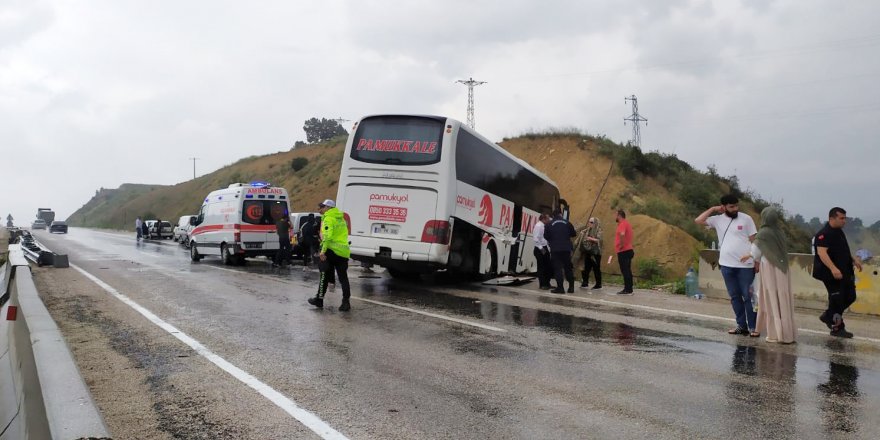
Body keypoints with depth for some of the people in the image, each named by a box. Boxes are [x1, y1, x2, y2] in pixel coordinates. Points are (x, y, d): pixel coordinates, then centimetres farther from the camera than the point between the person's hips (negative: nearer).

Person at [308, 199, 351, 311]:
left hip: (332, 250, -7)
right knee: (343, 277, 6)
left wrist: (323, 250, -23)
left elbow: (328, 236, -19)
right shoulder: (341, 219, 21)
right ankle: (346, 302, -1)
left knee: (324, 275, 6)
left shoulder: (328, 218, -5)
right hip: (344, 251, 7)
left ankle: (319, 299, 14)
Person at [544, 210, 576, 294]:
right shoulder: (566, 222, 0)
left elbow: (546, 236, 1)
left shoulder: (550, 224, -2)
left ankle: (560, 287, -5)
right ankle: (571, 287, 15)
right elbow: (573, 234, 4)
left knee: (557, 268, 1)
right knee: (568, 268, 13)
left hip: (555, 249, -2)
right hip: (566, 248, 2)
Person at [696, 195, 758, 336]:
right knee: (735, 296, 10)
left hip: (746, 265, -3)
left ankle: (753, 327, 7)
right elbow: (698, 221, -3)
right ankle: (741, 325, 19)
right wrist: (713, 209, -1)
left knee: (748, 296, 1)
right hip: (727, 265, 3)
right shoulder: (718, 219, 5)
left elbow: (753, 241, 0)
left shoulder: (746, 219, -2)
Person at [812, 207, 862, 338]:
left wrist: (854, 259, 17)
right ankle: (836, 328, 12)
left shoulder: (839, 232, 13)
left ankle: (827, 316, 27)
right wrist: (833, 268, -37)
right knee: (837, 299, -1)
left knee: (850, 296, 15)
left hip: (844, 273, 10)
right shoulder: (824, 234, -18)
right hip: (831, 274, -10)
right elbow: (822, 252, -29)